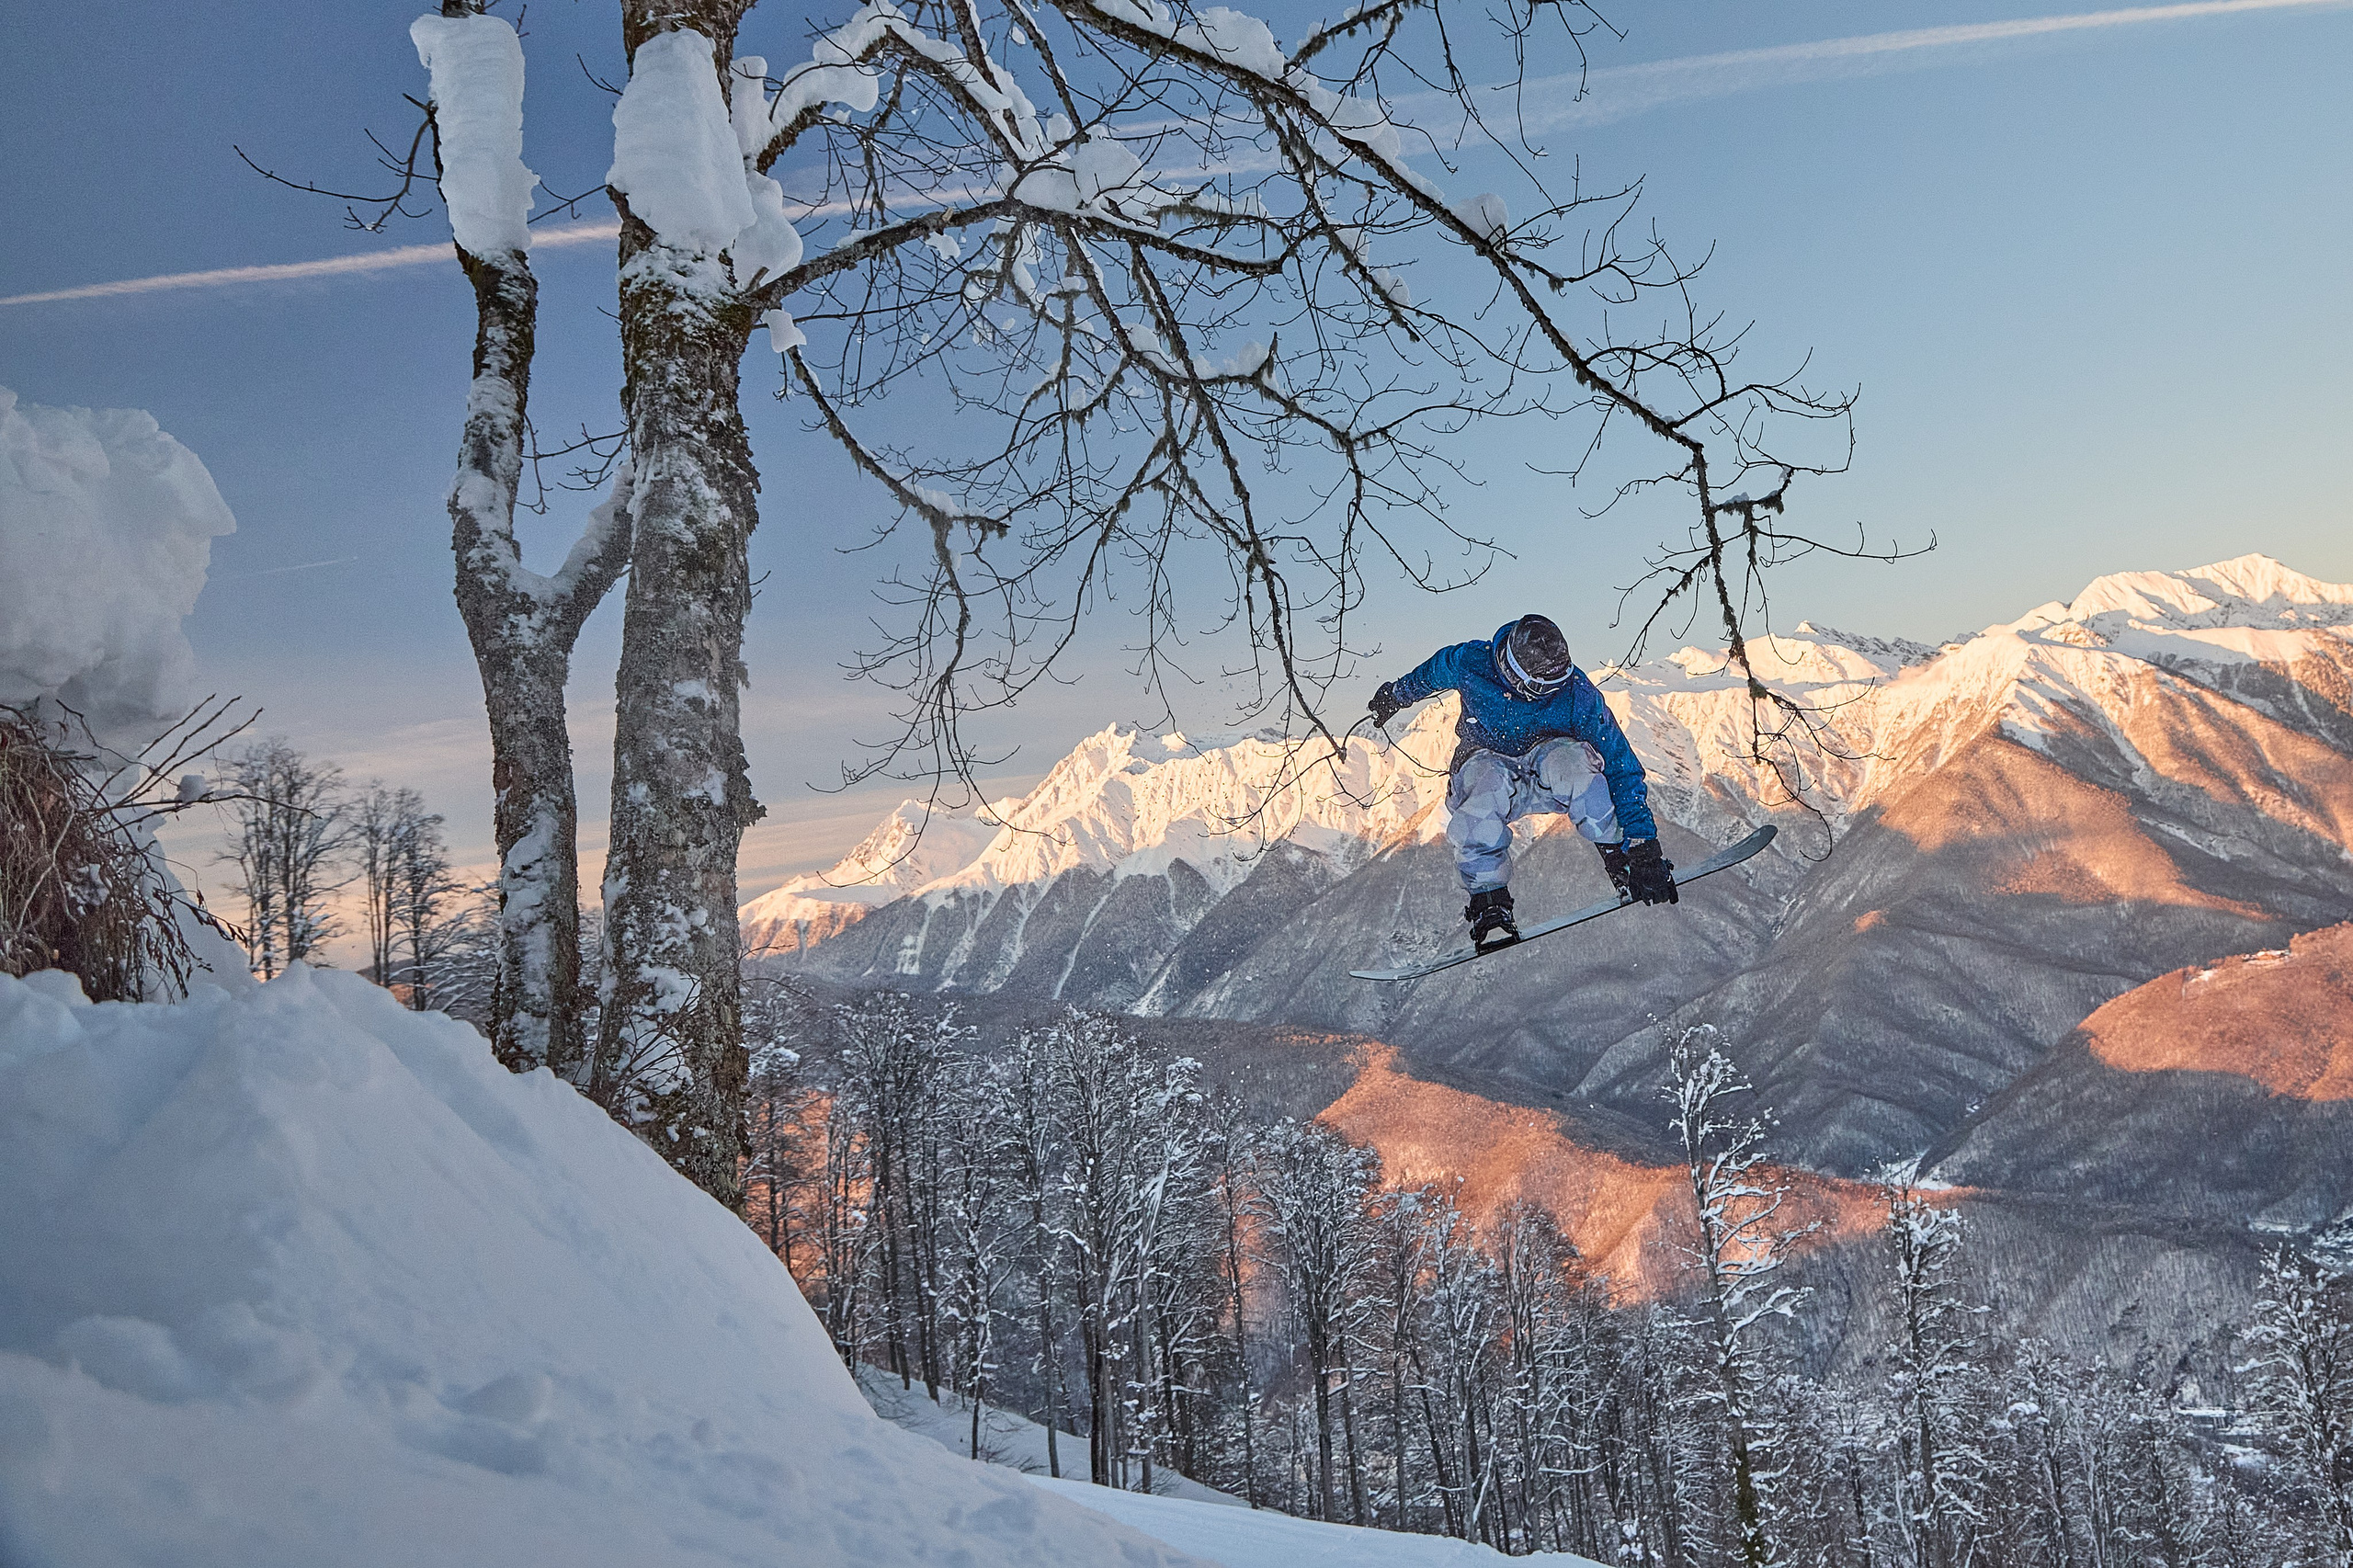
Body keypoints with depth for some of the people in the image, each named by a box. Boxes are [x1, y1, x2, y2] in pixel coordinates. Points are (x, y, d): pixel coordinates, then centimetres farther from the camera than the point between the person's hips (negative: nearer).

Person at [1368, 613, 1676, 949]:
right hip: (1485, 760, 0)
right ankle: (1489, 906, -30)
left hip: (1544, 775, 0)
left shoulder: (1574, 692, -23)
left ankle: (1617, 859, -19)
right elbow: (1427, 674, 5)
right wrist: (1395, 695, 26)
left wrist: (1643, 846, -26)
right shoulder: (1471, 663, -21)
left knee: (1574, 759, -38)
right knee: (1491, 781, -40)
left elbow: (1621, 765, -20)